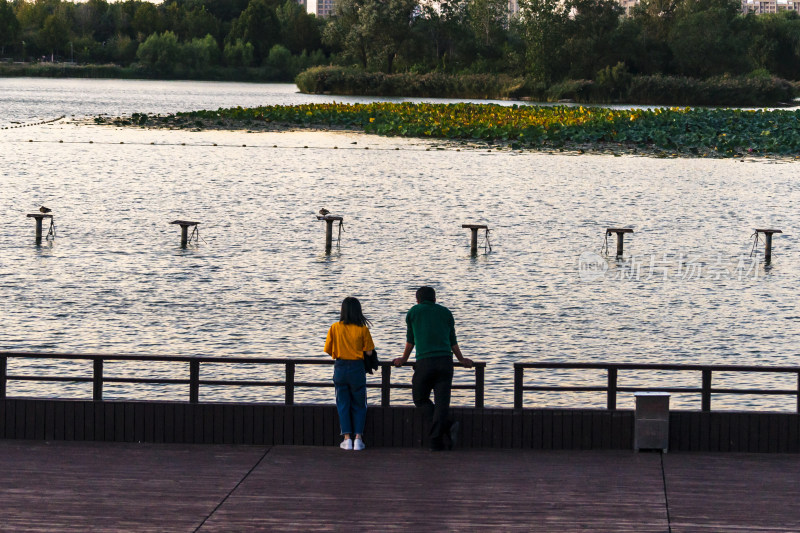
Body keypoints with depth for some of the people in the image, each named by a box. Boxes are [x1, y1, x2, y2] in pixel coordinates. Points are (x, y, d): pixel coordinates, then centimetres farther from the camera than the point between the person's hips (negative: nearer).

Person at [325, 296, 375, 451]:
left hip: (340, 368, 1)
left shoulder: (335, 328, -3)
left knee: (343, 405, 9)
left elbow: (329, 350, 1)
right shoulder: (363, 330, -6)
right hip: (357, 368, -1)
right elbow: (369, 352, -6)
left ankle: (347, 439, 2)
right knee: (359, 405, 10)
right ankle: (358, 438, 1)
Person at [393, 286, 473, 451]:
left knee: (420, 399, 11)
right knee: (441, 402, 0)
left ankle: (447, 427, -6)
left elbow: (410, 340, 23)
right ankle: (436, 440, -16)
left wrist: (404, 359, 40)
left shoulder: (413, 312, 13)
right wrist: (461, 360, 41)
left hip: (424, 363, -2)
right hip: (445, 360, 2)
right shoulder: (446, 312, 18)